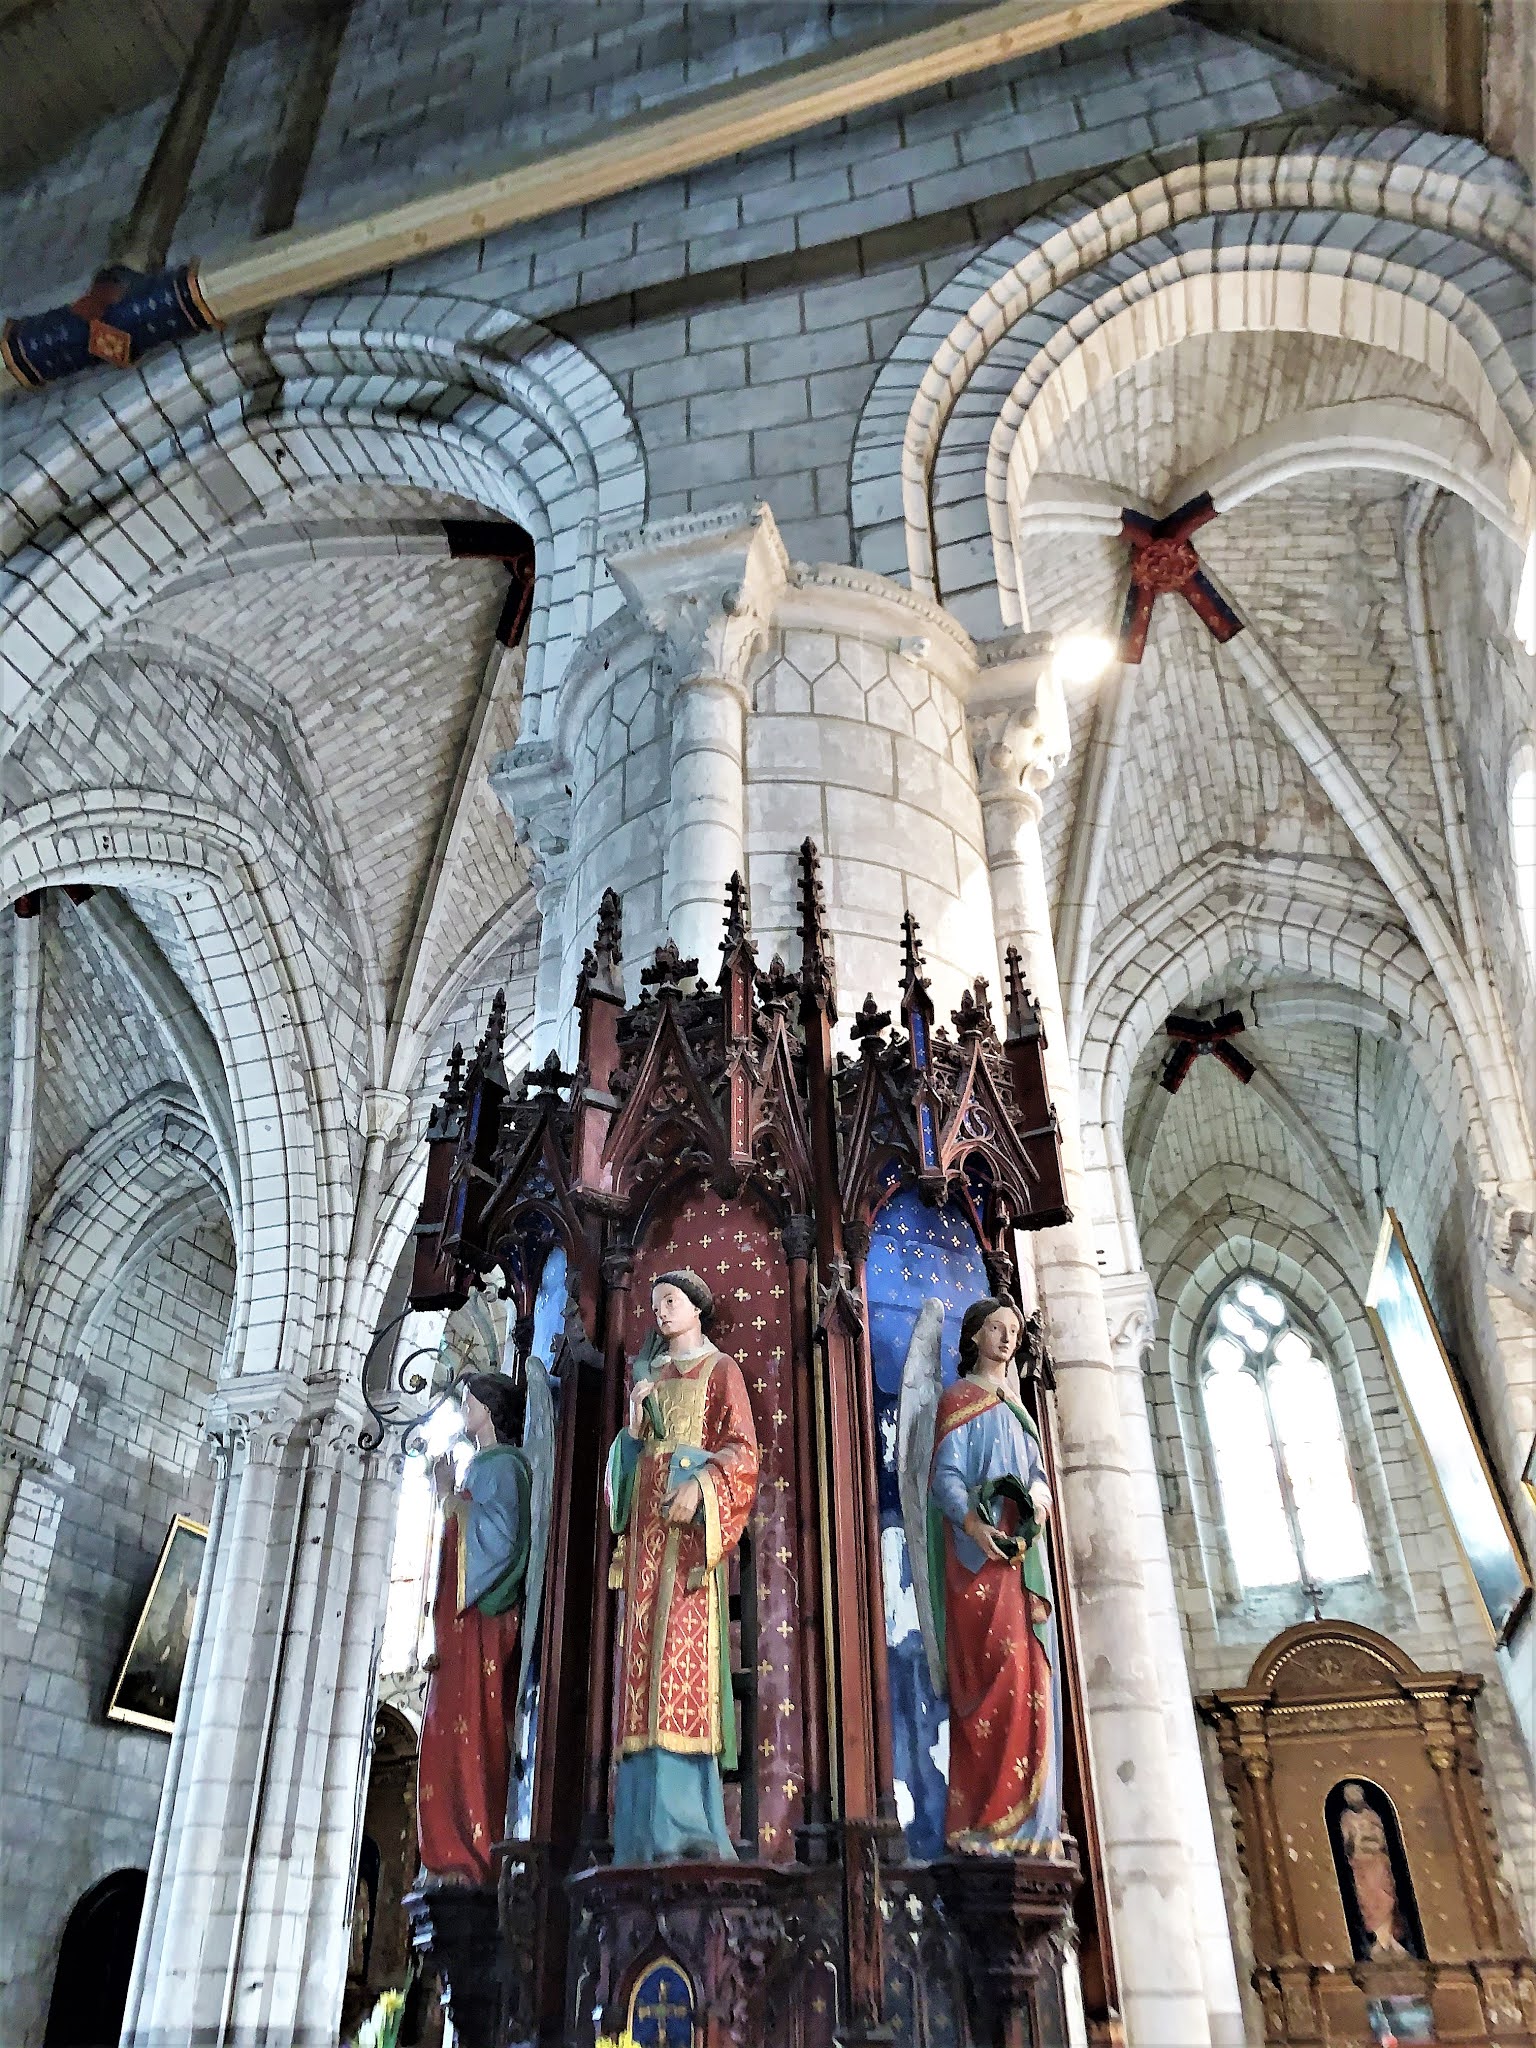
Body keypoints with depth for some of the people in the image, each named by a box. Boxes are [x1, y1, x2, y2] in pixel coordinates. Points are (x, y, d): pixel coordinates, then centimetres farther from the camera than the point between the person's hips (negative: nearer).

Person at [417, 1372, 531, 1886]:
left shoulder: (500, 1464, -3)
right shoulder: (479, 1467, 24)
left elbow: (499, 1534, -18)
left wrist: (448, 1495, -12)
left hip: (480, 1619, -9)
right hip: (460, 1620, 9)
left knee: (467, 1735, -12)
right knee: (450, 1739, 5)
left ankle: (468, 1861, -12)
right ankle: (460, 1861, 6)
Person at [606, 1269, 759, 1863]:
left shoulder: (721, 1370, 7)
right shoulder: (651, 1375, 24)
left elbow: (742, 1447, -4)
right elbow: (634, 1448, 20)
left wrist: (701, 1486, -21)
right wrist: (635, 1413, 1)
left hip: (691, 1520, -5)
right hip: (647, 1522, 6)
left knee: (685, 1648, -16)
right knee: (646, 1651, -3)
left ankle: (687, 1821, -18)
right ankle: (651, 1829, -3)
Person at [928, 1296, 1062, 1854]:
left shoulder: (1017, 1405, 24)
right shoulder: (959, 1398, 4)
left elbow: (1037, 1470, 18)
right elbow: (946, 1475, -6)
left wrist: (1039, 1494, -6)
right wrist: (972, 1523, -23)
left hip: (1023, 1551, 6)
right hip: (979, 1550, -6)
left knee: (1030, 1675, 1)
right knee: (995, 1671, -14)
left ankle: (1025, 1819, 5)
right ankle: (987, 1822, -12)